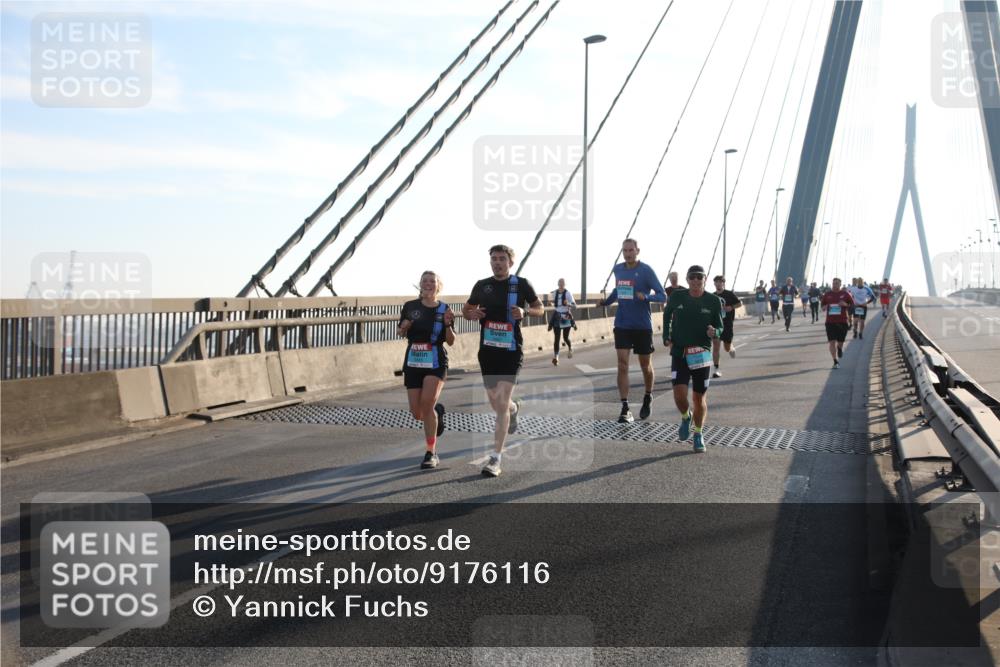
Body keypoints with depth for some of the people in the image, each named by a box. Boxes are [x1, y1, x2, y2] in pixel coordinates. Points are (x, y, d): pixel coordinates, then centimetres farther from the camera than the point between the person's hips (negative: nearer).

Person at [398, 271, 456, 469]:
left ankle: (431, 453, -10)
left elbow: (451, 341, 2)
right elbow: (400, 332, 11)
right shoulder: (410, 306, 2)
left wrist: (448, 324, -17)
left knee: (427, 403, -21)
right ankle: (437, 412, 40)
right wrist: (403, 328, -12)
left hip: (436, 364, -2)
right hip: (413, 363, 3)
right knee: (417, 413, 2)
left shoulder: (444, 309, 0)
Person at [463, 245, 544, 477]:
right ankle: (514, 408, 52)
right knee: (496, 404, 14)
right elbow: (466, 309, 17)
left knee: (502, 405, -12)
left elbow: (540, 309, 6)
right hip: (487, 350, 4)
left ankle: (495, 459, -7)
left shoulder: (521, 284, -2)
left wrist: (525, 312, -15)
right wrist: (470, 314, -7)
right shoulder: (482, 285, 6)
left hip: (511, 350, -4)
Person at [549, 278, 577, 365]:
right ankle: (555, 357, -2)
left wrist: (568, 304, -31)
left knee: (565, 338, 6)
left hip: (566, 317, -2)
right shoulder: (554, 293, 3)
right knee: (556, 338, -4)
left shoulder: (568, 293, -9)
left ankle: (570, 348, 40)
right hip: (557, 317, 2)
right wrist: (552, 302, 3)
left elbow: (574, 305, -13)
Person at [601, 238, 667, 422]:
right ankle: (625, 409, -7)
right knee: (622, 364, -8)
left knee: (645, 365, 12)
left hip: (642, 326, -3)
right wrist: (606, 302, 9)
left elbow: (663, 296, -11)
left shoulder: (646, 271, -9)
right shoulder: (618, 269, 5)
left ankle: (648, 398, 37)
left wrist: (646, 296, -29)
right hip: (622, 324, 3)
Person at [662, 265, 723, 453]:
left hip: (701, 355, 0)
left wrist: (714, 332, -19)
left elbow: (719, 327, 5)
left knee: (699, 397, 6)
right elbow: (667, 313, 17)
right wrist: (666, 337, 7)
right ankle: (685, 417, 23)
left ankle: (698, 435, 28)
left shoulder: (714, 301, -4)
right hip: (679, 353, 0)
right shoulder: (677, 297, -2)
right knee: (679, 396, -13)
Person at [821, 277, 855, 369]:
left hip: (842, 321, -1)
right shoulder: (827, 294, 6)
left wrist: (845, 304, -14)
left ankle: (840, 348, 46)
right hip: (830, 321, 1)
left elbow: (852, 304, 6)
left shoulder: (845, 294, 1)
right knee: (832, 342, -8)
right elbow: (822, 305, 15)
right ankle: (836, 361, -1)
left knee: (840, 341, 7)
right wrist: (825, 307, -8)